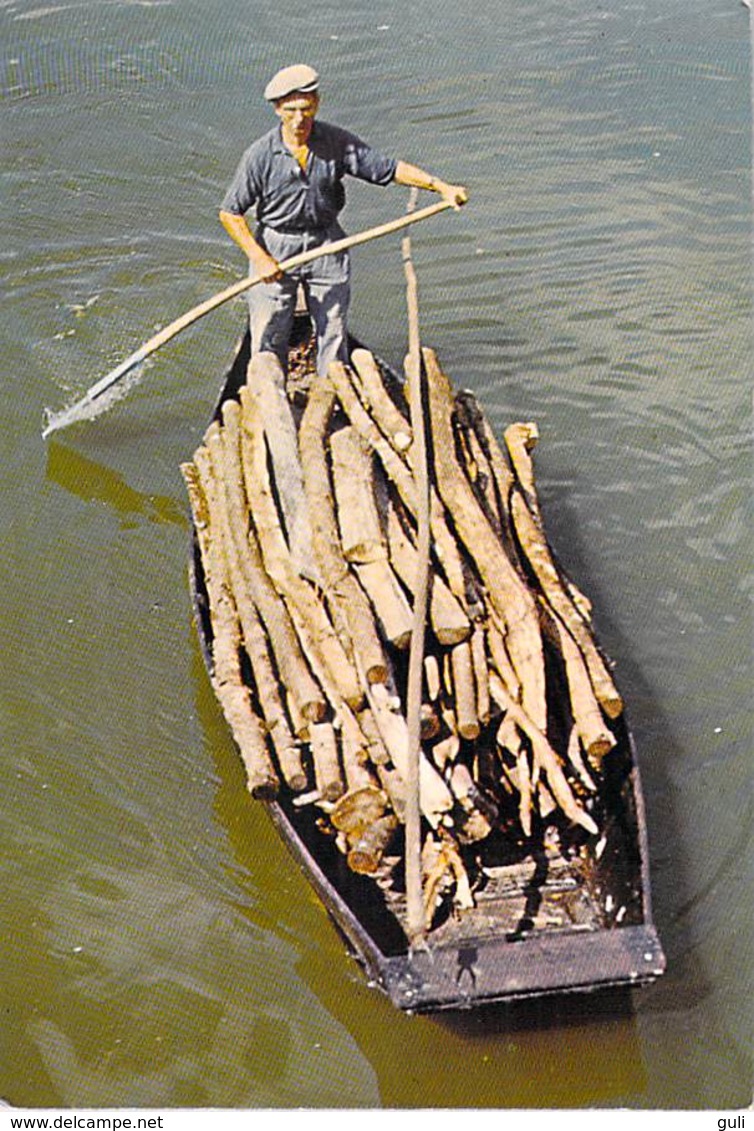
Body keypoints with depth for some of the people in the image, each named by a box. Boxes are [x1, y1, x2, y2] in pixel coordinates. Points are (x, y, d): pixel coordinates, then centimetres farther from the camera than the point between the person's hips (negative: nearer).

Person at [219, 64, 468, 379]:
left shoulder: (337, 143, -8)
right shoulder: (260, 154, -15)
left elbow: (389, 169, -4)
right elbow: (230, 213, -11)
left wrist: (440, 186, -13)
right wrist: (259, 258, -19)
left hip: (326, 247, 2)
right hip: (275, 248, -2)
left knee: (333, 333, 10)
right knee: (269, 338, 3)